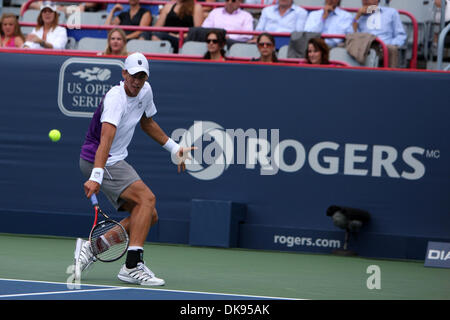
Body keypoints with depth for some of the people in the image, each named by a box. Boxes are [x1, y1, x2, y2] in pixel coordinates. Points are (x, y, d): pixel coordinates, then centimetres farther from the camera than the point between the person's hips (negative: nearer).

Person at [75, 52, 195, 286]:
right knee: (147, 198, -25)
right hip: (97, 161, -10)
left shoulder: (145, 91, 4)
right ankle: (132, 265, -30)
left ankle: (91, 247, 3)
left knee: (150, 217, 5)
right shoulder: (115, 98, -24)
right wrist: (96, 177, -48)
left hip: (116, 162, 10)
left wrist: (174, 148, 23)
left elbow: (147, 123, 25)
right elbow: (106, 139, -37)